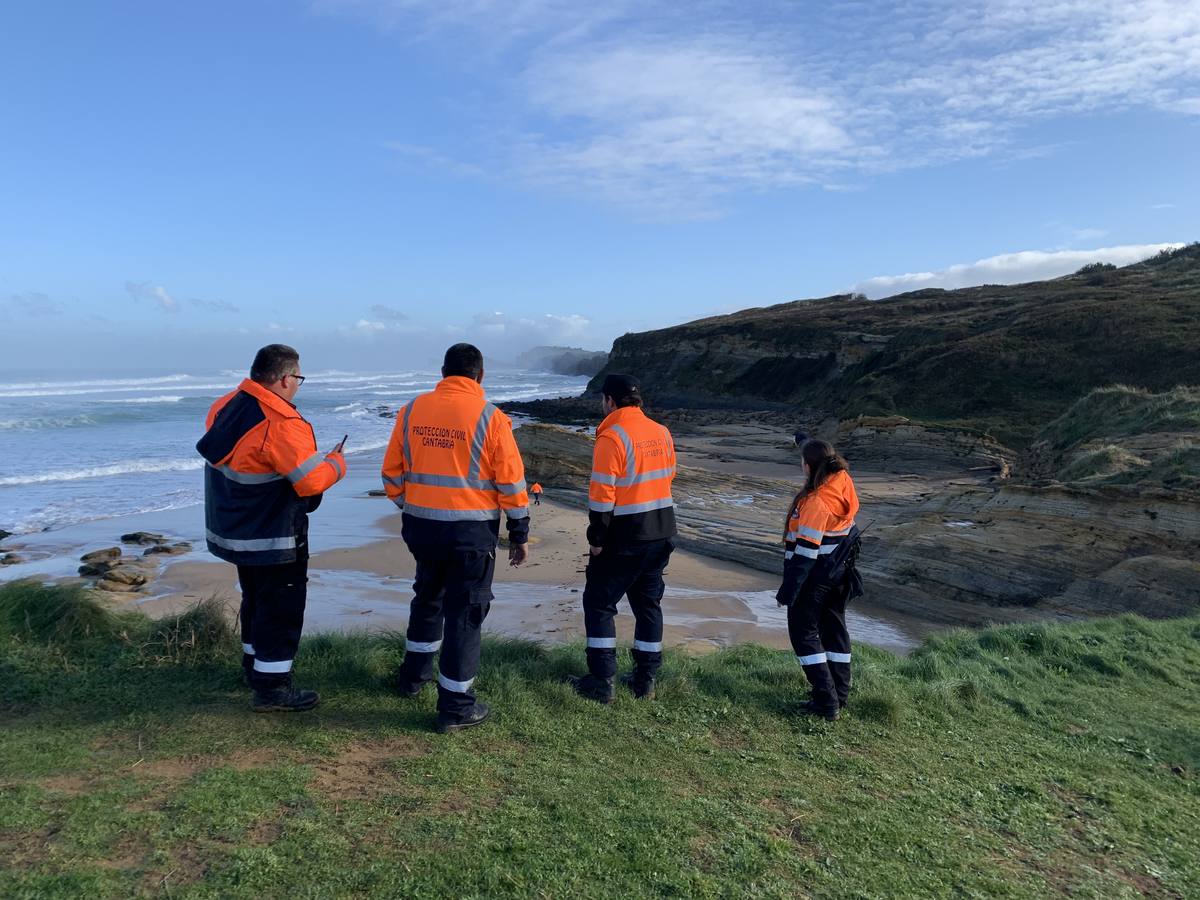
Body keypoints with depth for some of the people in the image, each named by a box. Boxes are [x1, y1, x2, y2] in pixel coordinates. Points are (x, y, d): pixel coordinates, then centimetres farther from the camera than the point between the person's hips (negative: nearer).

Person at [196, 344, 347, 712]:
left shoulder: (225, 407, 2)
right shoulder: (281, 423, -26)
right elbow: (313, 480, -27)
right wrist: (337, 461, -9)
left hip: (234, 530, 9)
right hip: (273, 538, -9)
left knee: (256, 600, 24)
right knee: (281, 609, 3)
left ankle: (254, 665, 39)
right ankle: (272, 688, 10)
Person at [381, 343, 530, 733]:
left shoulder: (412, 411, 2)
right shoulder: (490, 418, -10)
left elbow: (392, 472, 9)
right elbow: (511, 482, -8)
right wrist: (519, 534, 2)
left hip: (421, 525, 5)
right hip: (471, 530, -4)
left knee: (427, 597, 27)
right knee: (464, 613, 6)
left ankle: (414, 674, 41)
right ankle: (455, 705, 13)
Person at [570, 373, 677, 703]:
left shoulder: (612, 437, -17)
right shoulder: (662, 433, 5)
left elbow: (602, 493, -19)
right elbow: (667, 478, 11)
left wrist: (596, 538, -11)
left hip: (624, 536, -7)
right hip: (661, 533, 7)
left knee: (599, 603, 6)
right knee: (648, 603, 16)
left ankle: (601, 682, 7)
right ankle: (645, 679, 22)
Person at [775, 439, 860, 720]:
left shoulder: (816, 501, -26)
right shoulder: (843, 481, -4)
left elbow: (806, 550, -25)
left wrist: (789, 589, -20)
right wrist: (808, 444, 29)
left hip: (816, 573, -8)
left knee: (804, 632, 3)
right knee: (834, 626, 19)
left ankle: (826, 701, 1)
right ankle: (840, 692, 30)